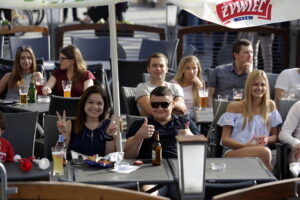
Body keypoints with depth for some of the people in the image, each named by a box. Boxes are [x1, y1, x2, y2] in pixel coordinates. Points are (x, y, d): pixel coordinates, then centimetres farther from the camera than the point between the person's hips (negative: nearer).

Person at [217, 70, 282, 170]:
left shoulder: (270, 106, 15)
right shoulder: (234, 107, 6)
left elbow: (275, 136, 21)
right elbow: (225, 140, 2)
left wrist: (267, 139, -4)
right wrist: (246, 145, -16)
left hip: (259, 150, 3)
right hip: (232, 151, -2)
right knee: (264, 152, -35)